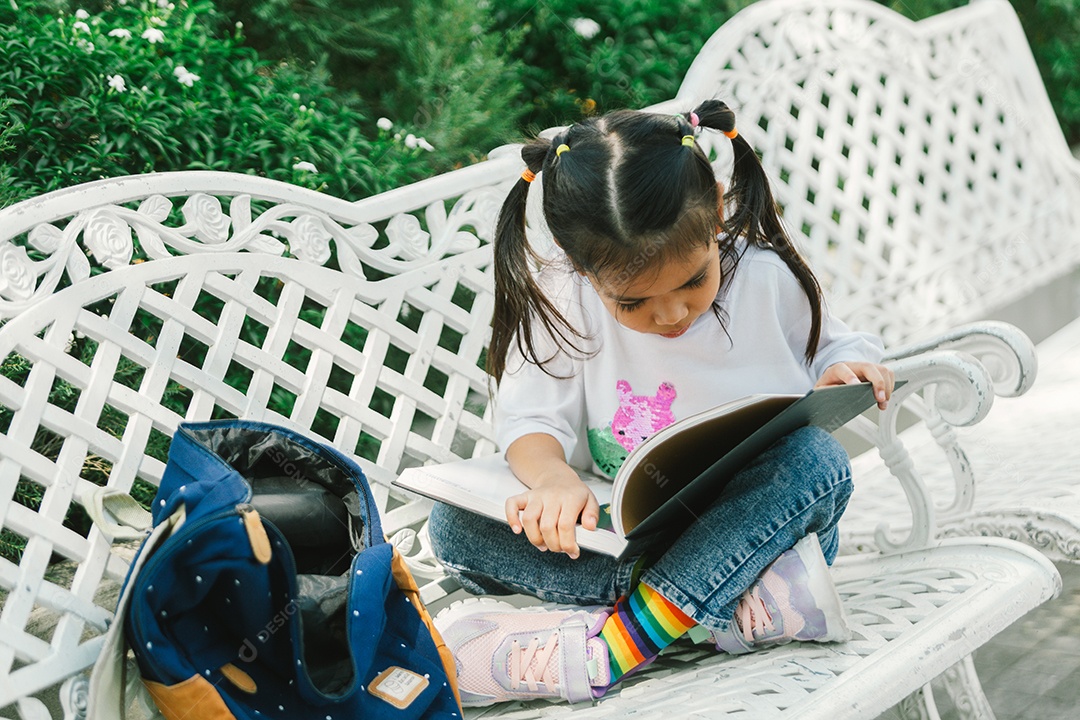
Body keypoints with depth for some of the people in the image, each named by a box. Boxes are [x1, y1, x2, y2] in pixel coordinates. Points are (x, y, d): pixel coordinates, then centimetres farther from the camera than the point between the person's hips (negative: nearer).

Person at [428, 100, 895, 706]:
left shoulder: (768, 279, -8)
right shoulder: (561, 299, -8)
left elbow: (828, 346, 10)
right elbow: (530, 417, -8)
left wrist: (847, 368, -15)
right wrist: (552, 476, -31)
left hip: (752, 528, -1)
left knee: (817, 458, -33)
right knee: (454, 525, -21)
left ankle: (618, 641, -38)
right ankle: (735, 604, -34)